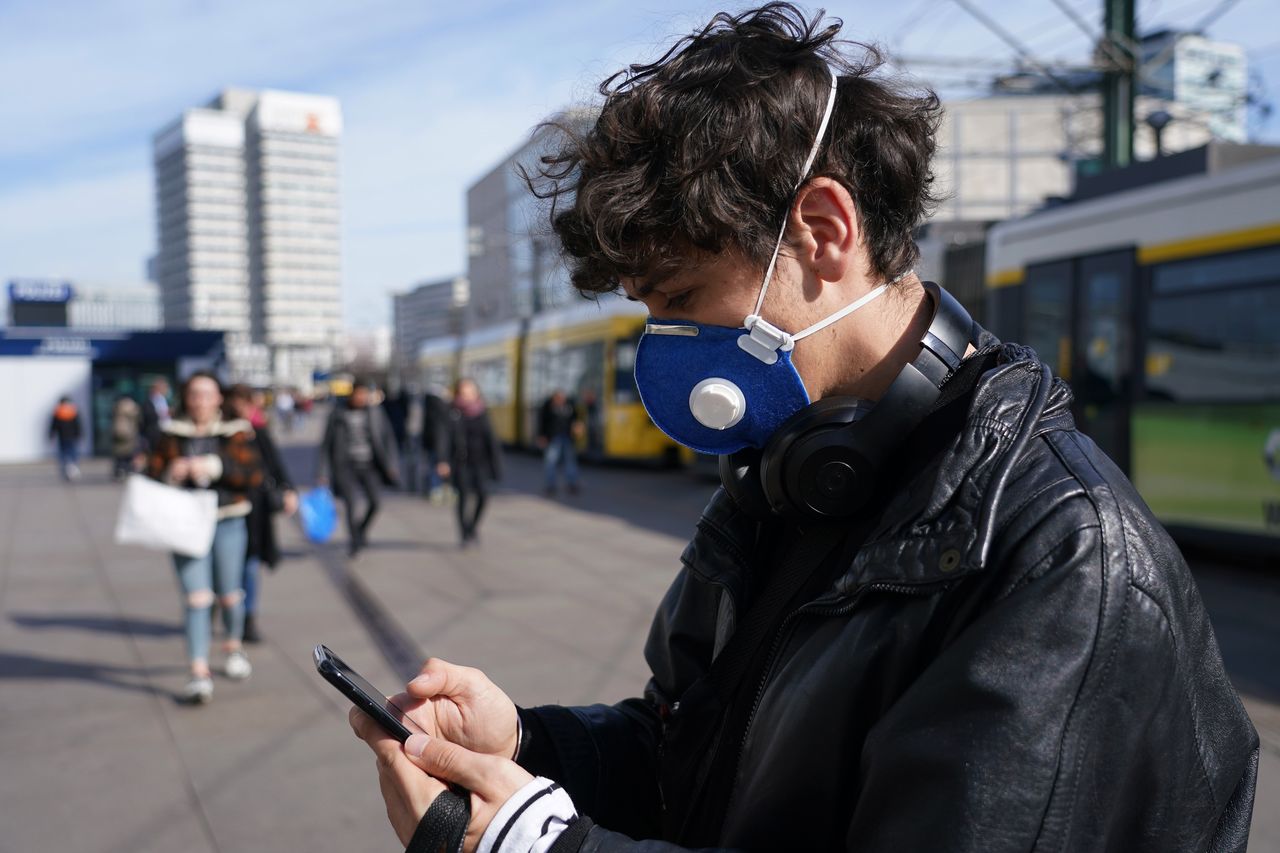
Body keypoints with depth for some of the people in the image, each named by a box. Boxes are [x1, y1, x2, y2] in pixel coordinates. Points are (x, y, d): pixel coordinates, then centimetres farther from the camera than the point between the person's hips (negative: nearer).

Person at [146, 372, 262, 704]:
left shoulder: (235, 433, 2)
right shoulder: (170, 434, 6)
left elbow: (254, 474, -8)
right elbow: (152, 475, 6)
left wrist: (215, 465, -19)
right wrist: (171, 474, -16)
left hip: (227, 524, 0)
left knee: (229, 595, 10)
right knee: (196, 598, -9)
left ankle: (234, 646, 38)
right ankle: (199, 673, -7)